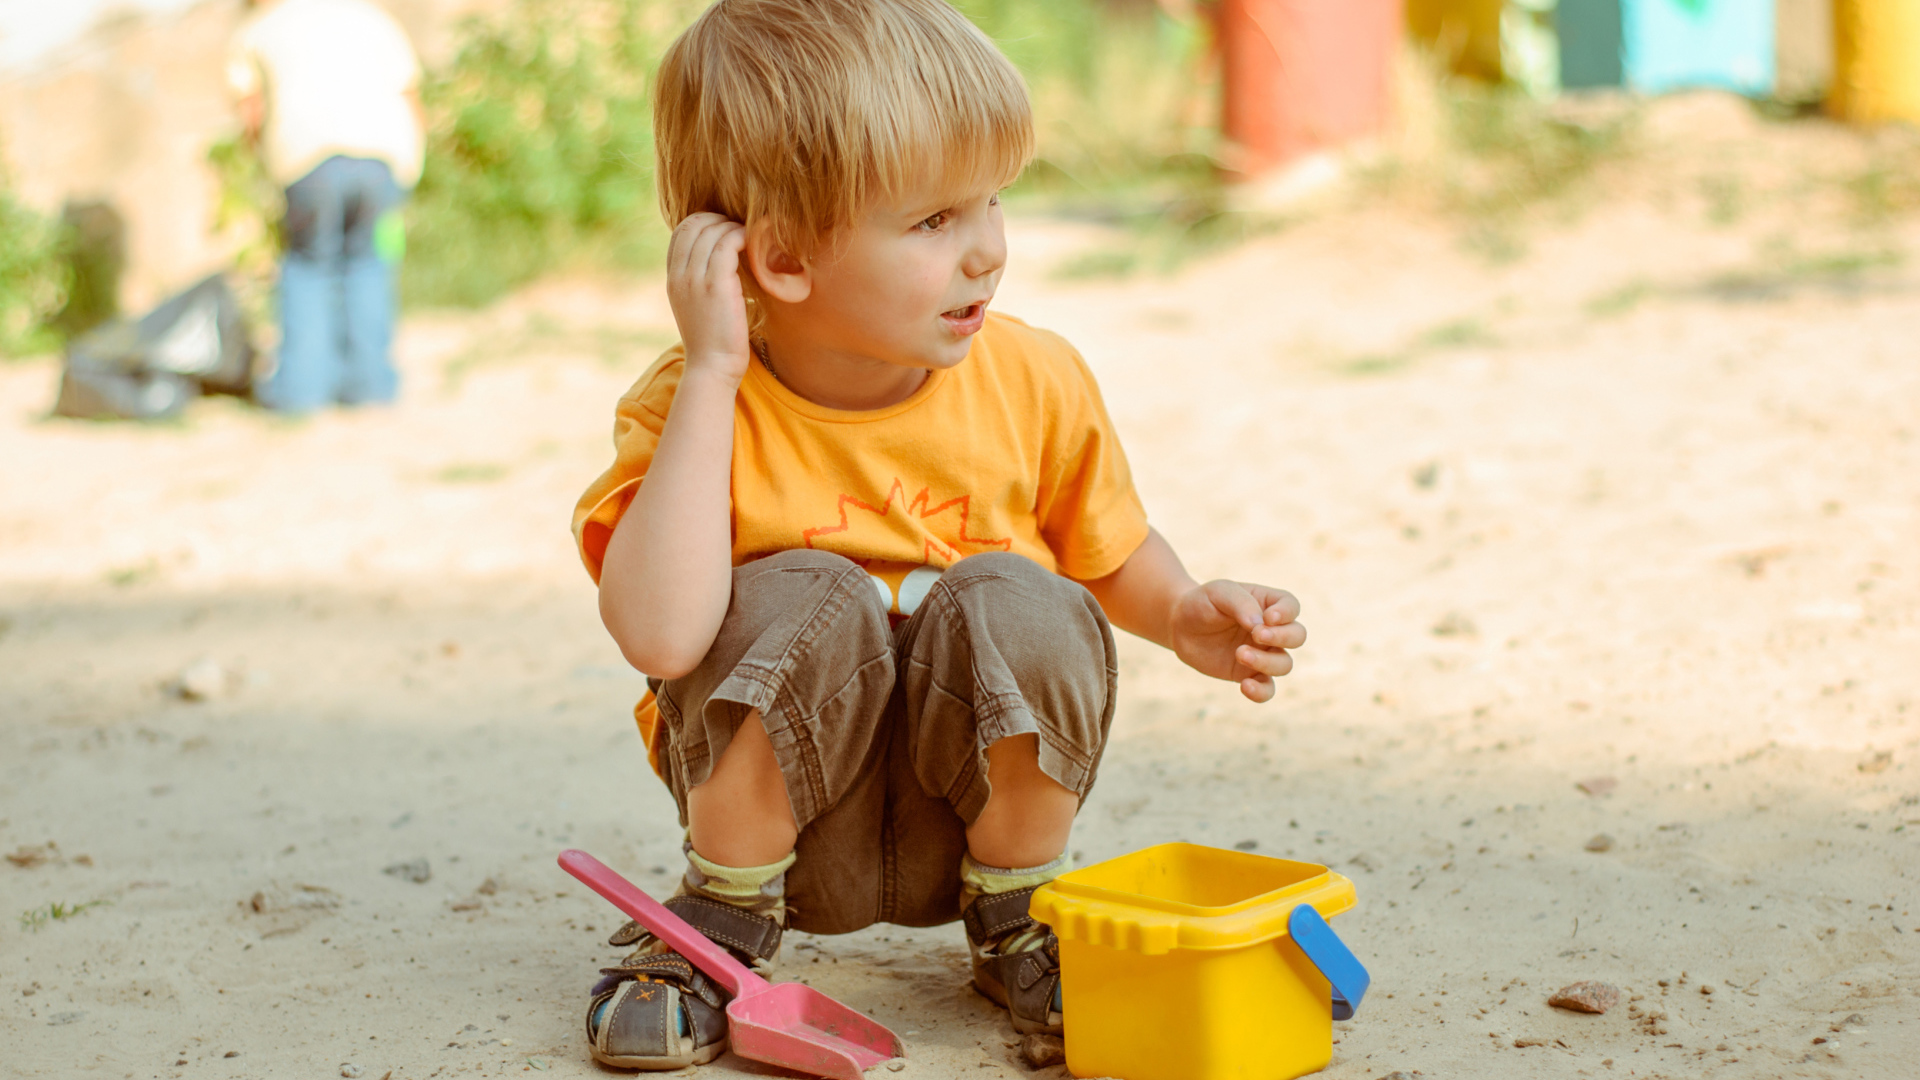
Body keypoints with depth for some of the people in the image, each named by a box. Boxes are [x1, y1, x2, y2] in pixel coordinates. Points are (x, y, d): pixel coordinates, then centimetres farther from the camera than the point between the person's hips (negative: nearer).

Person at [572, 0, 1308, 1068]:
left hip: (974, 806, 2)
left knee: (1013, 601, -26)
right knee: (800, 601, -30)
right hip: (793, 816, -2)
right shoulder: (694, 409, -18)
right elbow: (661, 633, -38)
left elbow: (1110, 551, 11)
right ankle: (727, 915, -3)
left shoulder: (1035, 384, -9)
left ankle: (1015, 911, 0)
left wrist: (1186, 615, -13)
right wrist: (713, 373, -34)